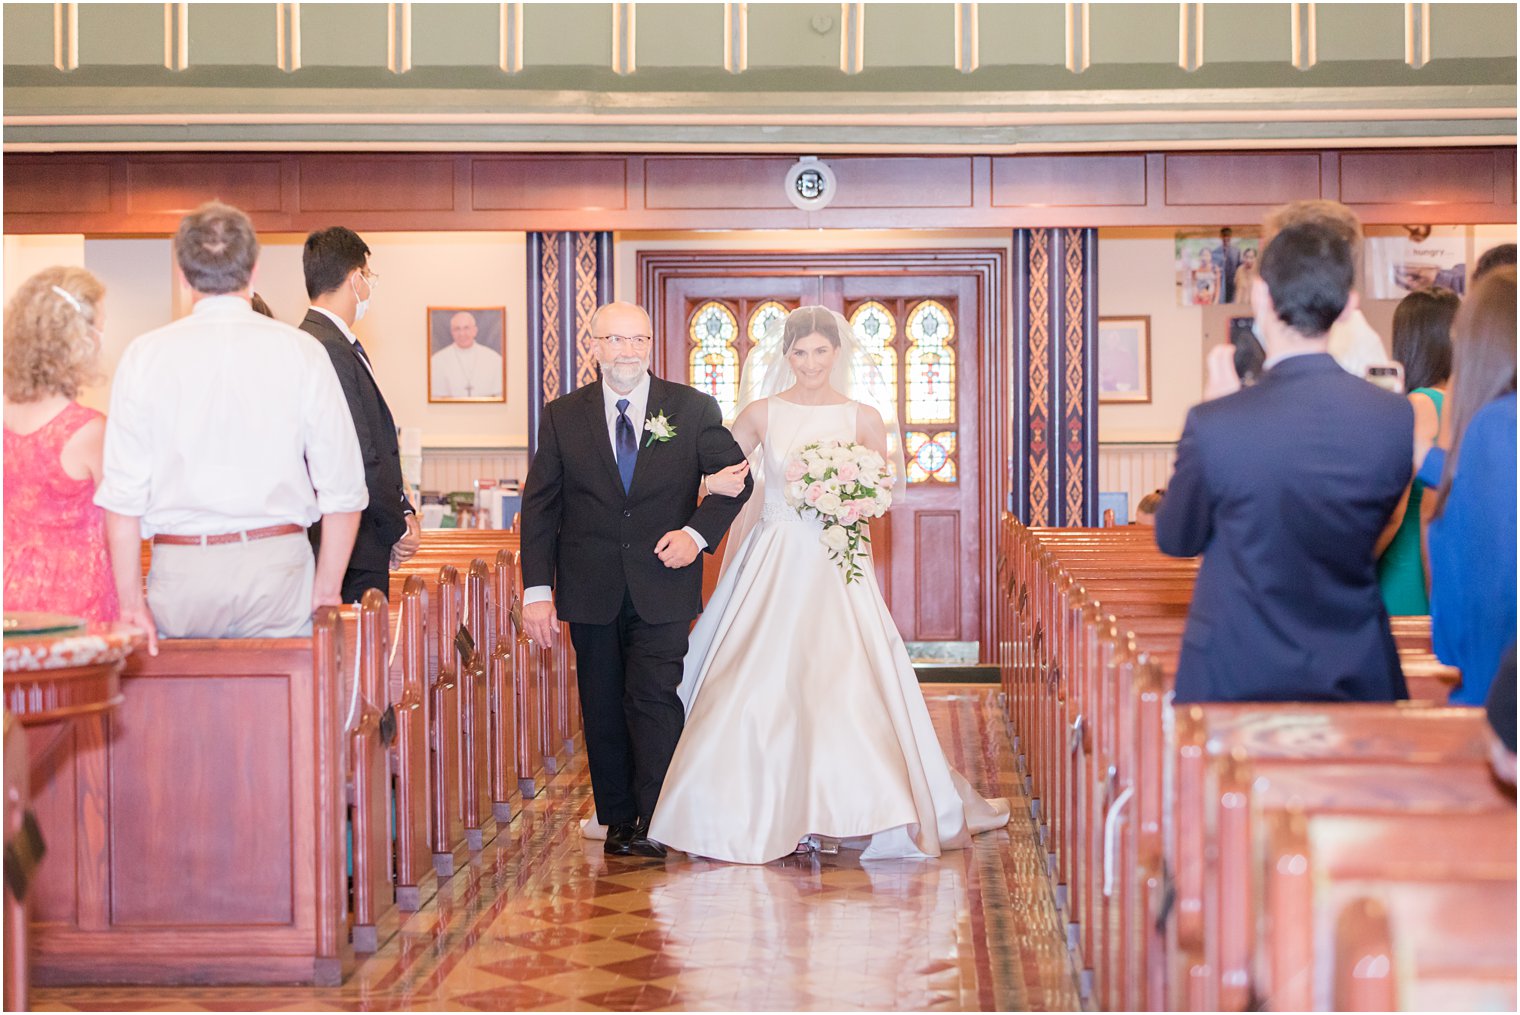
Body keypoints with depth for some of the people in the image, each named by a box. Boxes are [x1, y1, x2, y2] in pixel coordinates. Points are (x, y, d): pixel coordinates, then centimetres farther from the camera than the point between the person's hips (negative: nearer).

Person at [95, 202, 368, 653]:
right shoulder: (301, 352, -1)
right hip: (277, 565, 0)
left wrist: (131, 600, 2)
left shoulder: (145, 354, -1)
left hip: (180, 575, 0)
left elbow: (122, 494, -3)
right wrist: (326, 592, 6)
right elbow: (343, 487, -2)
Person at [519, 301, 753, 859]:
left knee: (654, 698, -9)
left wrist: (698, 532, -9)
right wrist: (537, 589, -3)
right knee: (602, 708, 7)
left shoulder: (694, 409, 2)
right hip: (591, 591, 2)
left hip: (663, 587, -2)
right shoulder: (562, 416, 4)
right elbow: (539, 507, 4)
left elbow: (737, 477, 8)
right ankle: (617, 819, 17)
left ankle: (655, 823, -3)